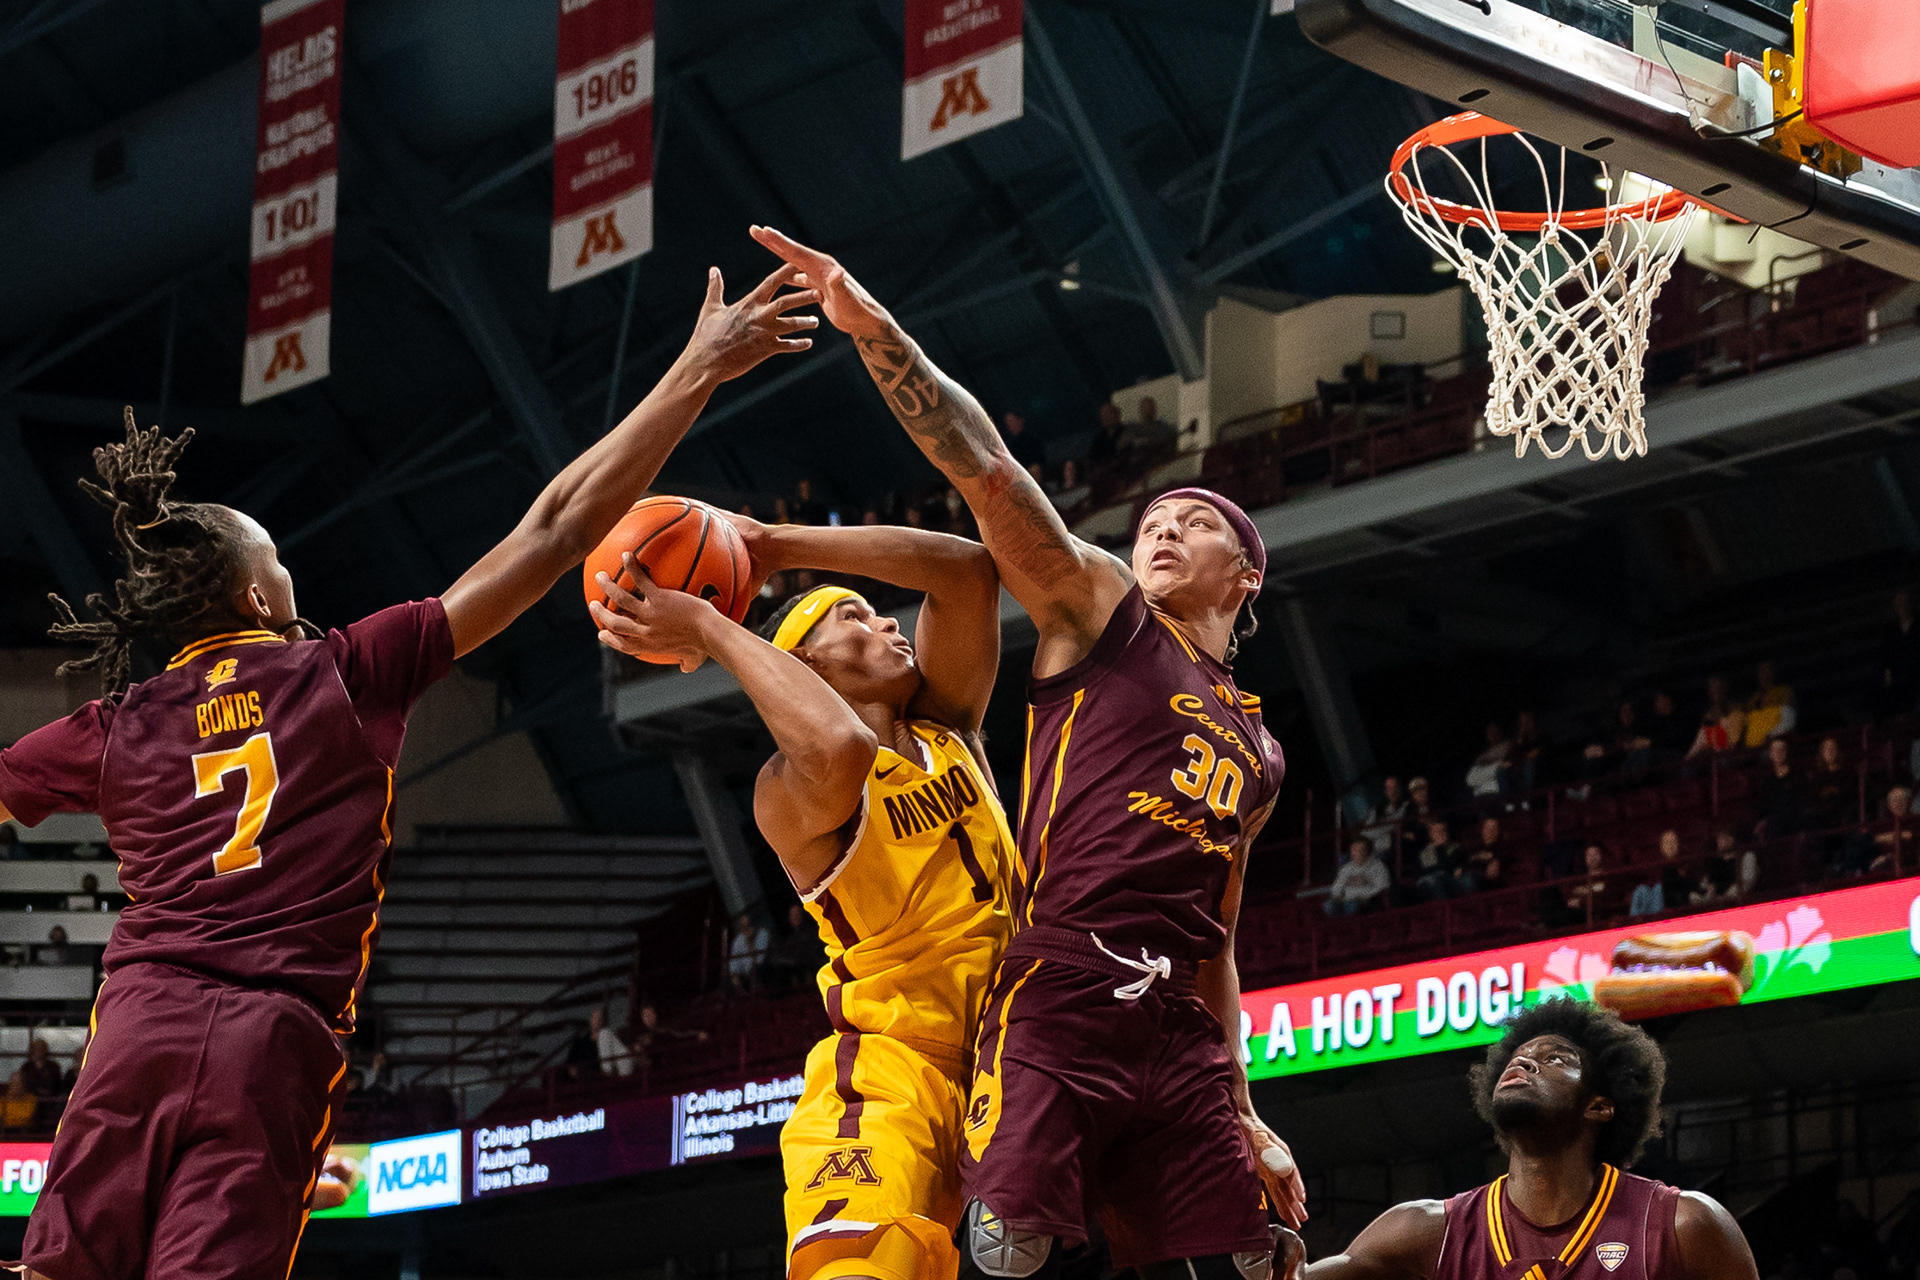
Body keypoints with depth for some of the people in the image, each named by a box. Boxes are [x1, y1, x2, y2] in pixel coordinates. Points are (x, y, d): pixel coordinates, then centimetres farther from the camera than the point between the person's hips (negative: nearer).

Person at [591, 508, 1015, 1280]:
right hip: (893, 1077, -7)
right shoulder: (789, 792, -5)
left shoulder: (946, 731, 15)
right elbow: (839, 751, -31)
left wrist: (772, 547, 1)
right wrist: (708, 628, -20)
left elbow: (967, 568, 3)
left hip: (1011, 1063, 7)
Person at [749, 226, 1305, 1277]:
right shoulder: (1099, 609, 14)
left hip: (1181, 1035, 6)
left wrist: (1246, 1116, 22)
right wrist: (871, 327, -11)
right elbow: (986, 471, 1)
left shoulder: (1259, 755, 28)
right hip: (1057, 1002, -6)